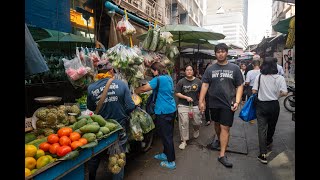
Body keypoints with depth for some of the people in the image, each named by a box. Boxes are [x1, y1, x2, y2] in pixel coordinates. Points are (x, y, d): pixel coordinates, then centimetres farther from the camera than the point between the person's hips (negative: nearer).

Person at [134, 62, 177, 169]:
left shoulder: (159, 79, -15)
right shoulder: (168, 78, 12)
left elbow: (144, 88, -17)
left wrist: (134, 91, -2)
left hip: (164, 111, -9)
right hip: (171, 109, 9)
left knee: (166, 136, 1)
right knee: (167, 134, 20)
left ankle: (171, 162, 12)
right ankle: (166, 154, 36)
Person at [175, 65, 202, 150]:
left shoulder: (198, 81, 3)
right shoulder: (181, 81, -3)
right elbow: (177, 93, -2)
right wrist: (186, 97, -14)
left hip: (195, 105, 2)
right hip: (183, 106, -1)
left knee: (197, 122, 8)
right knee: (183, 123, -4)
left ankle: (196, 130, 45)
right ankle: (184, 141, 10)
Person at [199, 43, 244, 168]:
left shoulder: (235, 68, 1)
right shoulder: (210, 69, 3)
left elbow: (239, 86, 1)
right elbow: (205, 85, 1)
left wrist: (237, 102, -9)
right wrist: (201, 101, -6)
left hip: (228, 103, -2)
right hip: (214, 103, 2)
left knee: (225, 128, -2)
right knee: (217, 124, 19)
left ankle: (222, 155, 6)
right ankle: (219, 140, 46)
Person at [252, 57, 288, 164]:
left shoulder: (259, 77, -8)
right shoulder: (280, 78, -8)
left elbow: (254, 91, -8)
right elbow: (284, 93, -14)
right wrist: (277, 95, 7)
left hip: (261, 105, -1)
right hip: (274, 105, 2)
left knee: (261, 129, 2)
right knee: (271, 127, 24)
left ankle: (263, 154, -3)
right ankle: (268, 143, 48)